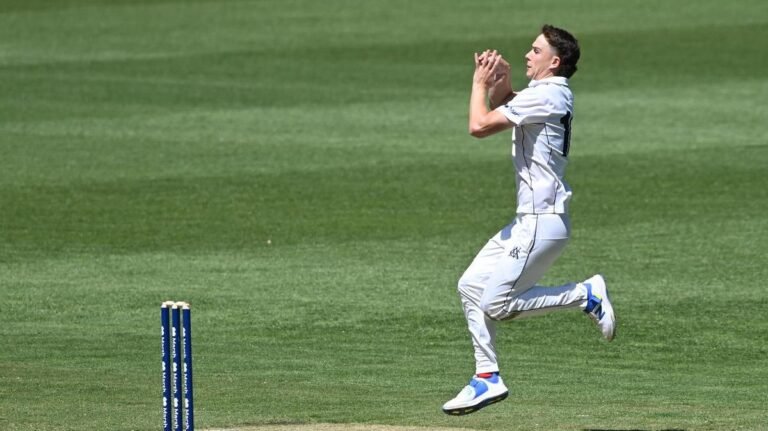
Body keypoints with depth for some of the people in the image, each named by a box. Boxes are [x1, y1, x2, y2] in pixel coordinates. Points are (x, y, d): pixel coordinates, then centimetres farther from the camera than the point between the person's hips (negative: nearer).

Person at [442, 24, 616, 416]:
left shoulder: (544, 96, -16)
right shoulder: (553, 94, 14)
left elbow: (479, 126, -20)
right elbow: (502, 110, 29)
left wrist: (480, 82, -4)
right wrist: (499, 83, 8)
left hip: (542, 223, -10)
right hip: (530, 220, 10)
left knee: (497, 304, -9)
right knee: (471, 286, 10)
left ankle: (587, 294, -3)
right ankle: (487, 377, 12)